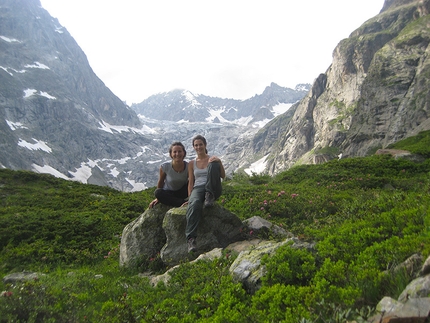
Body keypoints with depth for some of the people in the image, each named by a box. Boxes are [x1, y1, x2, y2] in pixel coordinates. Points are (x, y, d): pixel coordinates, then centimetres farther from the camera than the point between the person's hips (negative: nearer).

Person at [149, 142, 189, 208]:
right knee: (157, 192, -34)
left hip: (182, 192, 0)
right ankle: (183, 203, -31)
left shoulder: (188, 167, -20)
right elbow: (161, 181, -4)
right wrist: (158, 198, 3)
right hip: (168, 194, 0)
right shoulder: (165, 166, -20)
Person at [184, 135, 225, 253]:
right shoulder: (192, 163, 19)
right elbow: (191, 182, 15)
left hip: (213, 189, -1)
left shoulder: (213, 159, 13)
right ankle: (191, 238, -46)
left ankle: (210, 196, -24)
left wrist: (219, 162, -16)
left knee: (213, 164, -26)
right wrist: (190, 197, -1)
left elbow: (223, 176, 1)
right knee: (194, 204, -39)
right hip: (198, 189, 1)